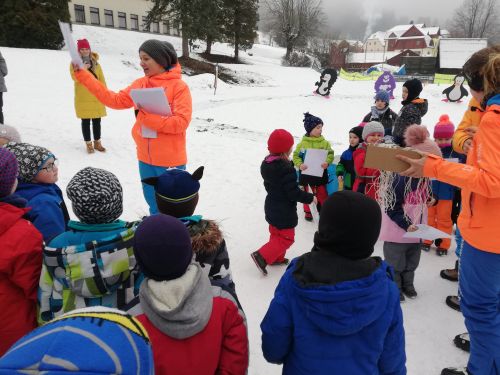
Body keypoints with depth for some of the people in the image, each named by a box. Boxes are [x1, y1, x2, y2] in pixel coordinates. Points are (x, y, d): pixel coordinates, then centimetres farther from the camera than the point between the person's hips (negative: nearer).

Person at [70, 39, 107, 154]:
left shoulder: (95, 62, 10)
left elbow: (101, 78, 10)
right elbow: (75, 77, -15)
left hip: (96, 96, 3)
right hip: (83, 98, -3)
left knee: (97, 121, 9)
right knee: (86, 121, 3)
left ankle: (97, 142, 21)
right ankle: (88, 144, 13)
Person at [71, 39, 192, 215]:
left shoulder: (179, 86, -12)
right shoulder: (139, 84, 7)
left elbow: (182, 121, -19)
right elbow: (114, 100, 6)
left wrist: (147, 117, -22)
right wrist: (82, 75, 5)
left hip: (170, 161, -6)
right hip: (145, 159, 6)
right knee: (154, 207, 21)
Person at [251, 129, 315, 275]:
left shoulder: (266, 163, -1)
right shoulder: (286, 169, -28)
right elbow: (294, 193, -25)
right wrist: (310, 198, -10)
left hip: (272, 207, 9)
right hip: (284, 211, -9)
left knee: (276, 234, 23)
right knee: (286, 238, 4)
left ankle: (277, 258, 36)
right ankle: (262, 256, -3)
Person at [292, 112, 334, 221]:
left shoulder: (325, 143, -4)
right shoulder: (302, 143, -7)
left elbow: (330, 154, -6)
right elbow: (296, 156, -4)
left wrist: (327, 162, -25)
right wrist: (300, 164, -21)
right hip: (305, 173, 0)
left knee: (322, 193, 9)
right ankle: (307, 212, 32)